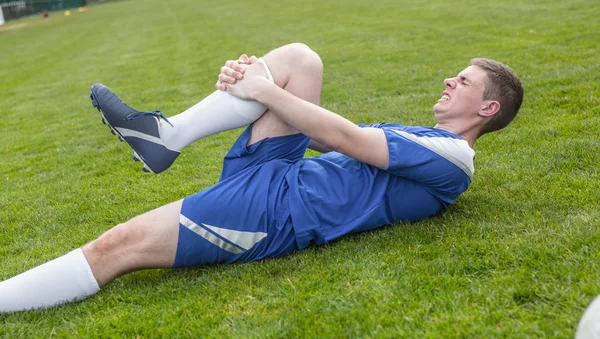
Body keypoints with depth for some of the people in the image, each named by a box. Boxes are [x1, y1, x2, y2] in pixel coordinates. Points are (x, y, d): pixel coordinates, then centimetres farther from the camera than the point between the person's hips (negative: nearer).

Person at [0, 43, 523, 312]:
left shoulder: (450, 157, -5)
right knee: (299, 59, -4)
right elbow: (327, 138, 16)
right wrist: (252, 79, 3)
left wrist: (263, 90, -8)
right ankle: (166, 136, -7)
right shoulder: (423, 140, 24)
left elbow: (345, 138, -14)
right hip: (275, 173, 9)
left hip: (275, 209, -9)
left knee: (119, 245, -18)